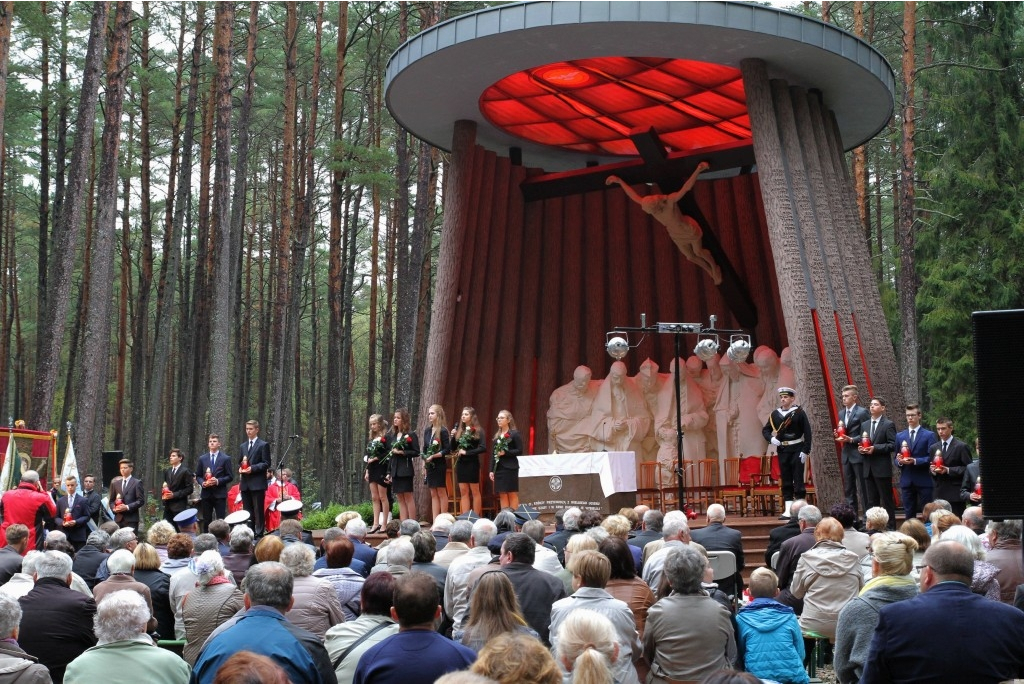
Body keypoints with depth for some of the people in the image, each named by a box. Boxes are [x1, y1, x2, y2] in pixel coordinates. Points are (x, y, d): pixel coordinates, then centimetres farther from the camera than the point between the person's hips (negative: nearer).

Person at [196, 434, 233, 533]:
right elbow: (198, 476, 14)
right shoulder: (202, 459, 11)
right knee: (206, 520, 5)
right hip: (206, 494, 3)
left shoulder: (225, 459, 2)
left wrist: (218, 481, -14)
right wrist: (202, 483, -6)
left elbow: (230, 476, 0)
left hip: (220, 494, -3)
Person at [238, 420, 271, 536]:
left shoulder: (263, 445, -1)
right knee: (247, 511, 8)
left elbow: (266, 464, -5)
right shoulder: (242, 446, 18)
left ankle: (259, 533, -5)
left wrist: (252, 468, -16)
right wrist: (240, 468, 0)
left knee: (258, 510, -6)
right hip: (245, 483, 6)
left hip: (257, 483, -6)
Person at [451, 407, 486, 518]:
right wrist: (453, 437, -5)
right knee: (463, 492, 5)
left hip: (472, 464, -5)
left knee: (475, 492, 3)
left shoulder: (478, 431, -4)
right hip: (460, 463, 5)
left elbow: (483, 448, -13)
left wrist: (467, 452, -16)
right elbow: (453, 449, 12)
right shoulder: (459, 430, 11)